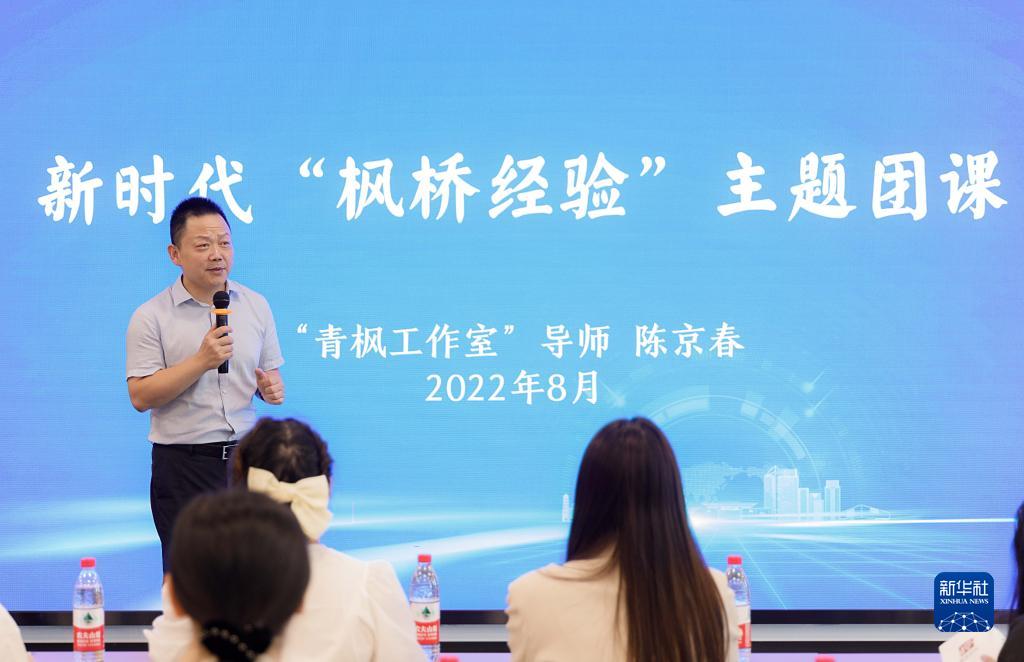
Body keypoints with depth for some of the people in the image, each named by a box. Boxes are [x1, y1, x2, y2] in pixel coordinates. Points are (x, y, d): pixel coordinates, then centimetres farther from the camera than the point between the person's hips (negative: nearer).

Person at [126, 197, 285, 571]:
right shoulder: (151, 317, -3)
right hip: (183, 465, -3)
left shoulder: (256, 306, 10)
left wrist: (271, 388, -5)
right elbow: (140, 396, -10)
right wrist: (201, 361, -19)